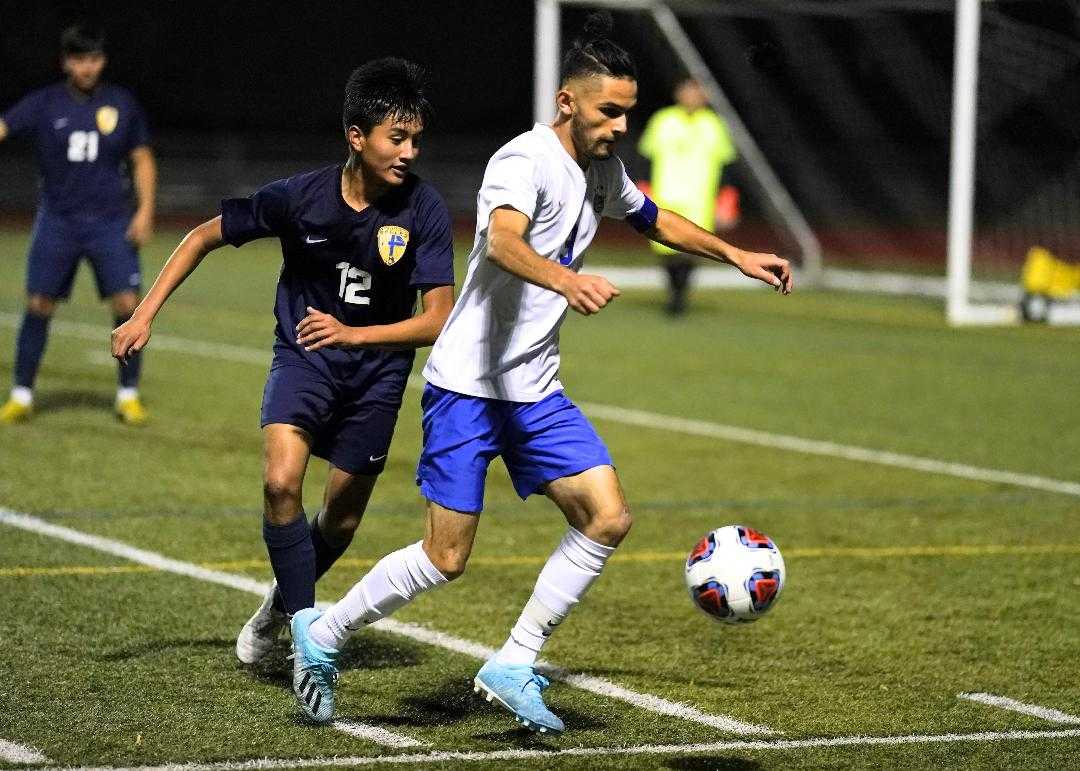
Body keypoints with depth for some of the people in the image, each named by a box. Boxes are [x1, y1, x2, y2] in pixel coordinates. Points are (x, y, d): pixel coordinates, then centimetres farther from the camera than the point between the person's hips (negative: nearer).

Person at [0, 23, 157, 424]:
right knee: (38, 305, -1)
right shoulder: (44, 104, -1)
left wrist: (145, 210, 0)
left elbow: (142, 159, 10)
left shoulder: (122, 104, 4)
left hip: (111, 222, 0)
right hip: (57, 221, 0)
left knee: (127, 304, -8)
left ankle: (129, 396, 6)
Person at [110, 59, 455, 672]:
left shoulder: (424, 209, -19)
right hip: (303, 354, -1)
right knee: (281, 482, -25)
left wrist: (351, 333, -32)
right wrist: (145, 315, -8)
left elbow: (439, 320, -19)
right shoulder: (301, 197, -17)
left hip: (377, 372, 1)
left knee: (342, 521, 9)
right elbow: (206, 236, -3)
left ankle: (281, 604, 39)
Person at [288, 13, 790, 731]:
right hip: (468, 383, -8)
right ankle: (322, 634, 16)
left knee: (608, 518, -7)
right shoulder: (524, 160, -19)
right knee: (447, 557, -7)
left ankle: (513, 665, 2)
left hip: (536, 390, 8)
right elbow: (502, 242, -39)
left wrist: (736, 255, 30)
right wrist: (567, 281, -57)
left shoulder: (602, 170, 9)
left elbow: (652, 217, 32)